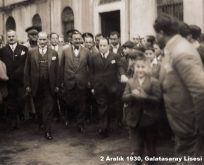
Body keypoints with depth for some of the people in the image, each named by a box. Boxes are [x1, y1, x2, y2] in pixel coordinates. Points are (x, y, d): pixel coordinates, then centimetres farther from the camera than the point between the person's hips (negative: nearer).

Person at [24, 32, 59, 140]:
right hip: (36, 85, 1)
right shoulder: (31, 52, 1)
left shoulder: (53, 53, 2)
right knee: (38, 108, 15)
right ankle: (41, 124, 37)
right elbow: (27, 70, 2)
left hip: (49, 86, -1)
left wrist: (56, 85, 0)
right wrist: (27, 85, -2)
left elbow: (56, 70, 3)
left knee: (48, 109, 1)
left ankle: (47, 130, 8)